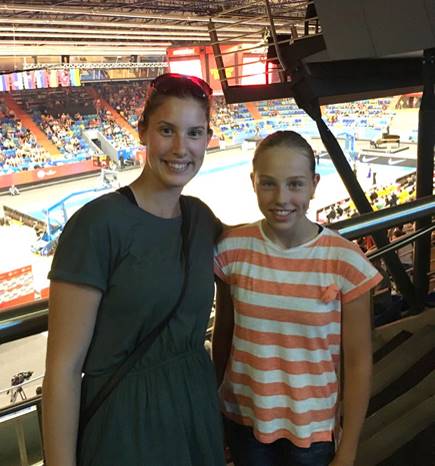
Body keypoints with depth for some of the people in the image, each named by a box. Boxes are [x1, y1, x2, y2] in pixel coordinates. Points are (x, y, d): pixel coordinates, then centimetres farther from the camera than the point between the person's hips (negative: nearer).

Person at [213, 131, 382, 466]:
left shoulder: (345, 262, -17)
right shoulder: (232, 249, -12)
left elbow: (358, 362, -10)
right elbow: (223, 332, 0)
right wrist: (211, 403, 9)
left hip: (313, 427, -1)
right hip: (244, 418, 2)